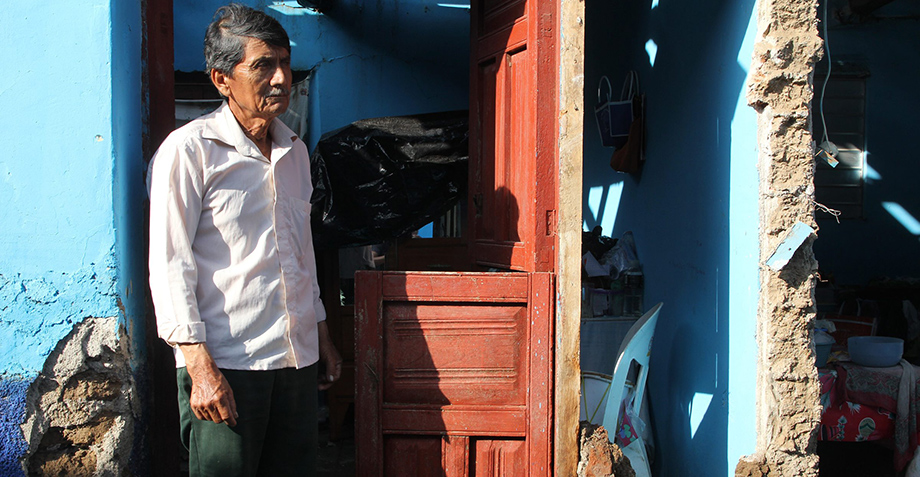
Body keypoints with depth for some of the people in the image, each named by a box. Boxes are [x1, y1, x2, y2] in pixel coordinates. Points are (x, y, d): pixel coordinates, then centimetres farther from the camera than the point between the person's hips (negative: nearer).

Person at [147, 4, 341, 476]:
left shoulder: (295, 151, 15)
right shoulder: (189, 149, -6)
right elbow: (169, 265, -10)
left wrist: (321, 334, 21)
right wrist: (200, 366, -16)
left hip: (298, 360, 6)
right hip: (224, 366, -6)